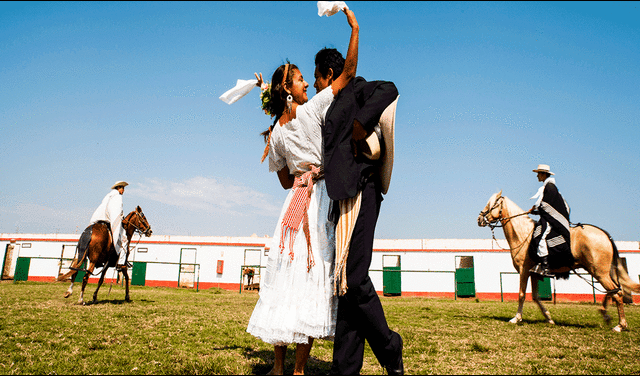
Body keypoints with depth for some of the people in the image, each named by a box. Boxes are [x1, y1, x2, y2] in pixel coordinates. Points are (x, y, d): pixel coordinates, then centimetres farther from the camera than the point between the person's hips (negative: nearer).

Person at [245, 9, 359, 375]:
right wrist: (355, 29, 0)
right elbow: (349, 74, -4)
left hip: (295, 200, 5)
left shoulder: (274, 134, 8)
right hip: (321, 196, -5)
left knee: (288, 271, 5)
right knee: (315, 275, -3)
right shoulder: (311, 110, -5)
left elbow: (285, 180, 12)